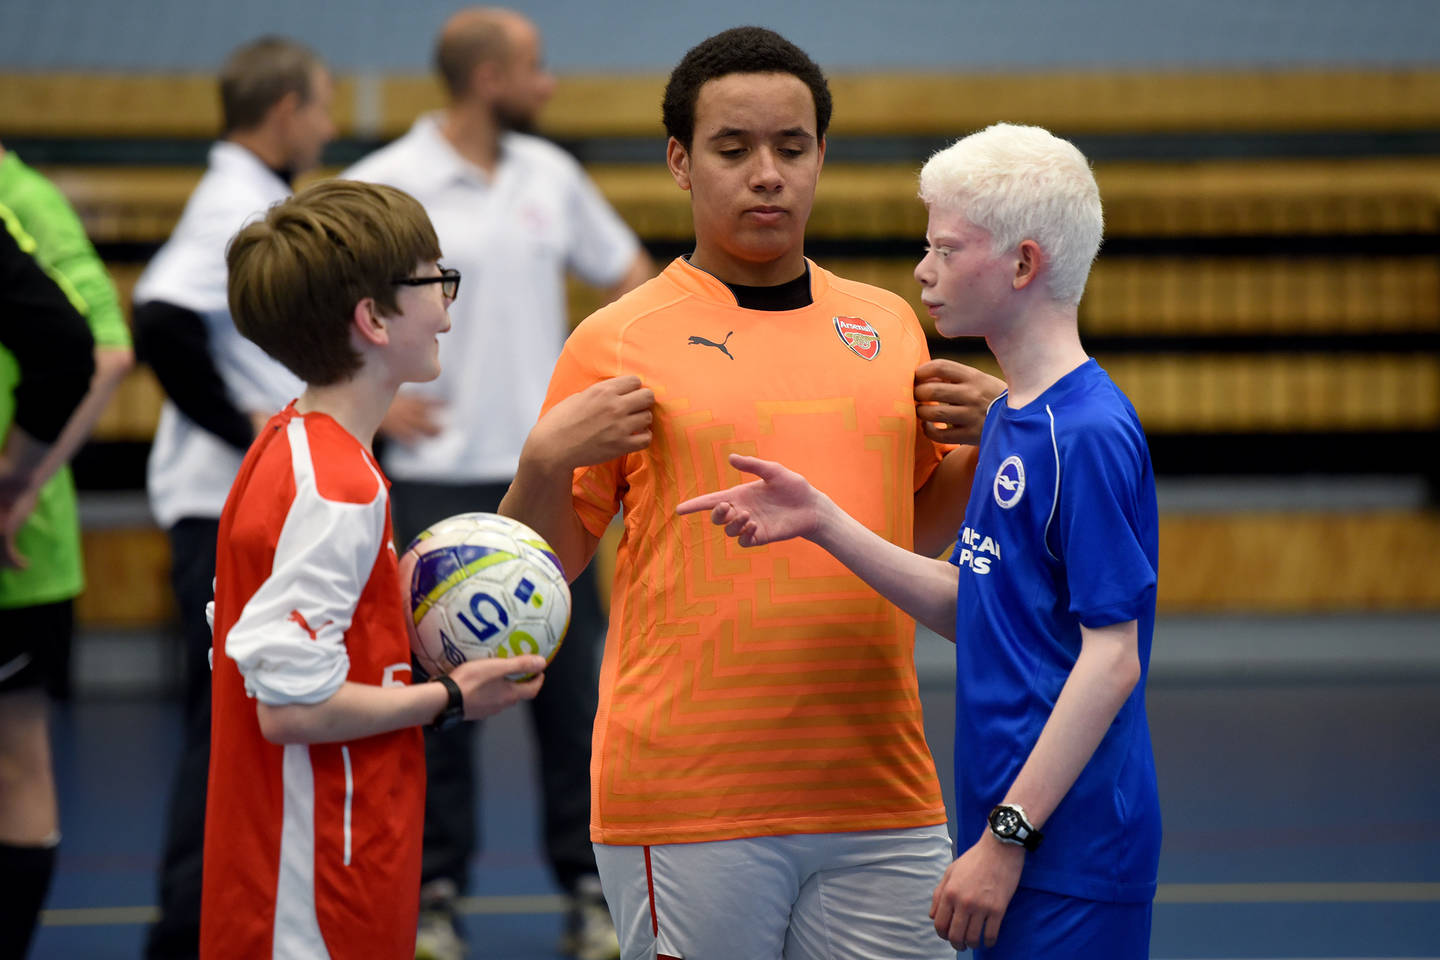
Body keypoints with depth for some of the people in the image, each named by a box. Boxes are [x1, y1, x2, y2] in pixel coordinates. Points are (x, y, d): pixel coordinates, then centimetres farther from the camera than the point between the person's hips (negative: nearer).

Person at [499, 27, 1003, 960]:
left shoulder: (888, 323, 12)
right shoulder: (617, 341, -1)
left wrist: (987, 444, 5)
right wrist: (545, 460, -15)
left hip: (880, 796, 4)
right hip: (685, 804, -4)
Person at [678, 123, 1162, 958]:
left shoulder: (1089, 434, -16)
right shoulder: (1010, 421, 14)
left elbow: (1112, 660, -19)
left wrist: (1008, 835, -20)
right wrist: (821, 521, 9)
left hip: (1073, 853, -9)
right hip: (1019, 832, 9)